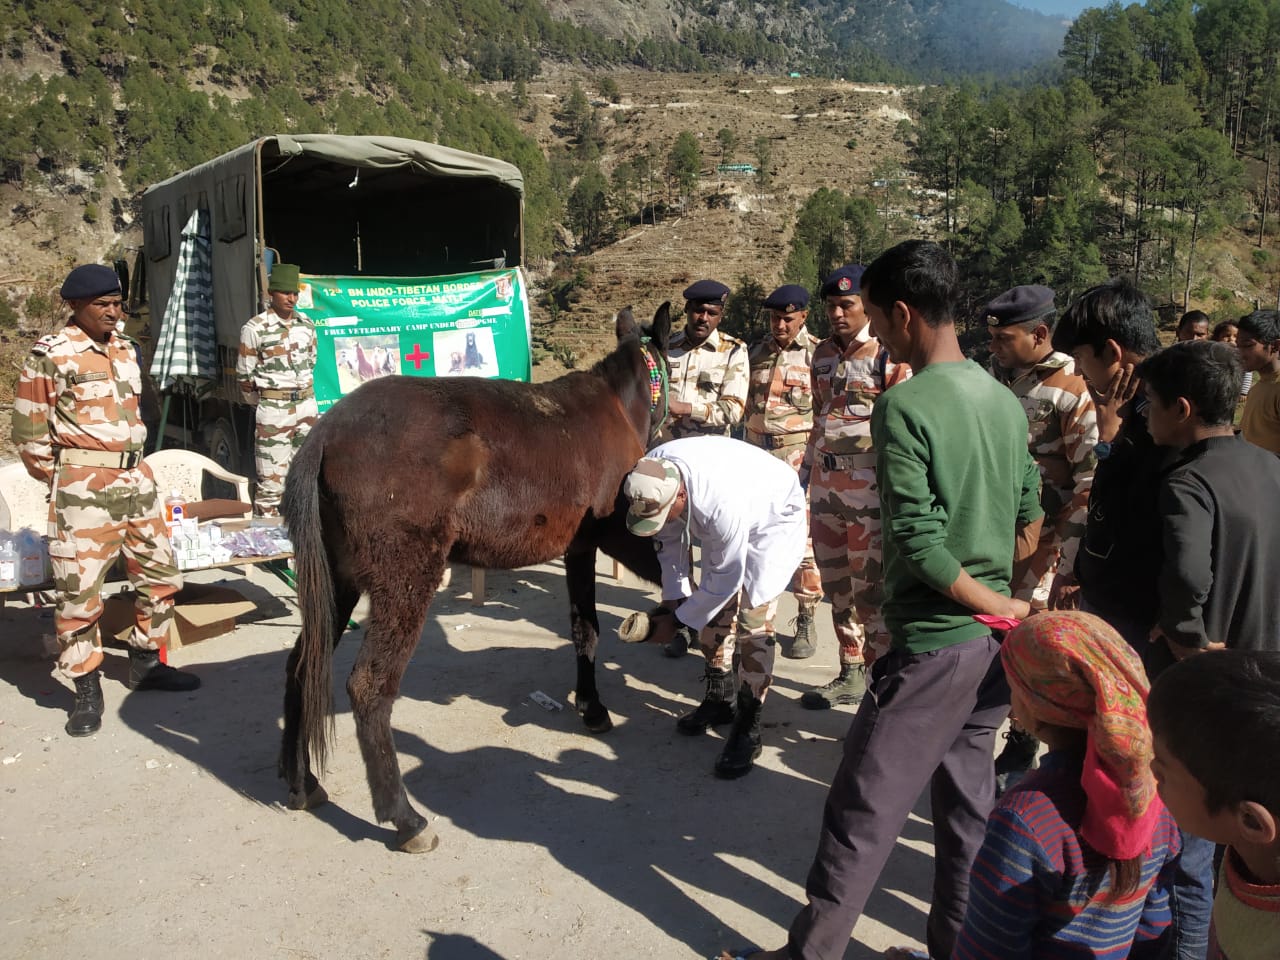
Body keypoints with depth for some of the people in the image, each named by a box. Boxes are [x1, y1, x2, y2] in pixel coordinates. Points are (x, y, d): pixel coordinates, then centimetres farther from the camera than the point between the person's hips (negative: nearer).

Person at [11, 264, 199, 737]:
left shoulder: (125, 349, 11)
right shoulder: (52, 354, -9)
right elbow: (29, 432, -6)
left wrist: (128, 467, 16)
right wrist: (64, 480, 1)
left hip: (135, 477, 7)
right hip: (83, 488, -7)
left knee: (160, 573, 13)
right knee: (79, 588, -2)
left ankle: (146, 663, 30)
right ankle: (87, 689, 11)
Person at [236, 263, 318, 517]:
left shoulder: (306, 324, 6)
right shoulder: (255, 329, -9)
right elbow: (244, 376, -2)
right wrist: (262, 403, 7)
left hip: (307, 405, 5)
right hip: (274, 410, -5)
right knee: (271, 483, -5)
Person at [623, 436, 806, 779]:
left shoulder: (721, 505, -45)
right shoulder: (651, 476, -25)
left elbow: (725, 580, -30)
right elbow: (670, 539, -7)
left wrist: (676, 621, -21)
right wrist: (673, 598, -10)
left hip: (775, 517, -7)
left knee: (752, 618, -14)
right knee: (714, 608, 9)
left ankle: (748, 728, -4)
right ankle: (721, 698, 29)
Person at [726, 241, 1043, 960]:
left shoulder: (905, 406, -18)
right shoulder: (1005, 401, 6)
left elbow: (919, 545, -22)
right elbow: (1030, 523, 12)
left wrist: (1003, 605, -12)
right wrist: (997, 597, 15)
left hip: (932, 644, -8)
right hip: (993, 642, 8)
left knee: (863, 808, 4)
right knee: (968, 801, 18)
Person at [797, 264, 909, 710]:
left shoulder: (890, 357, -9)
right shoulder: (824, 353, 12)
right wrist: (804, 474, 20)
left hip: (870, 492, -7)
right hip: (825, 488, 7)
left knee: (871, 592, -5)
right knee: (836, 586, 15)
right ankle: (851, 674, 28)